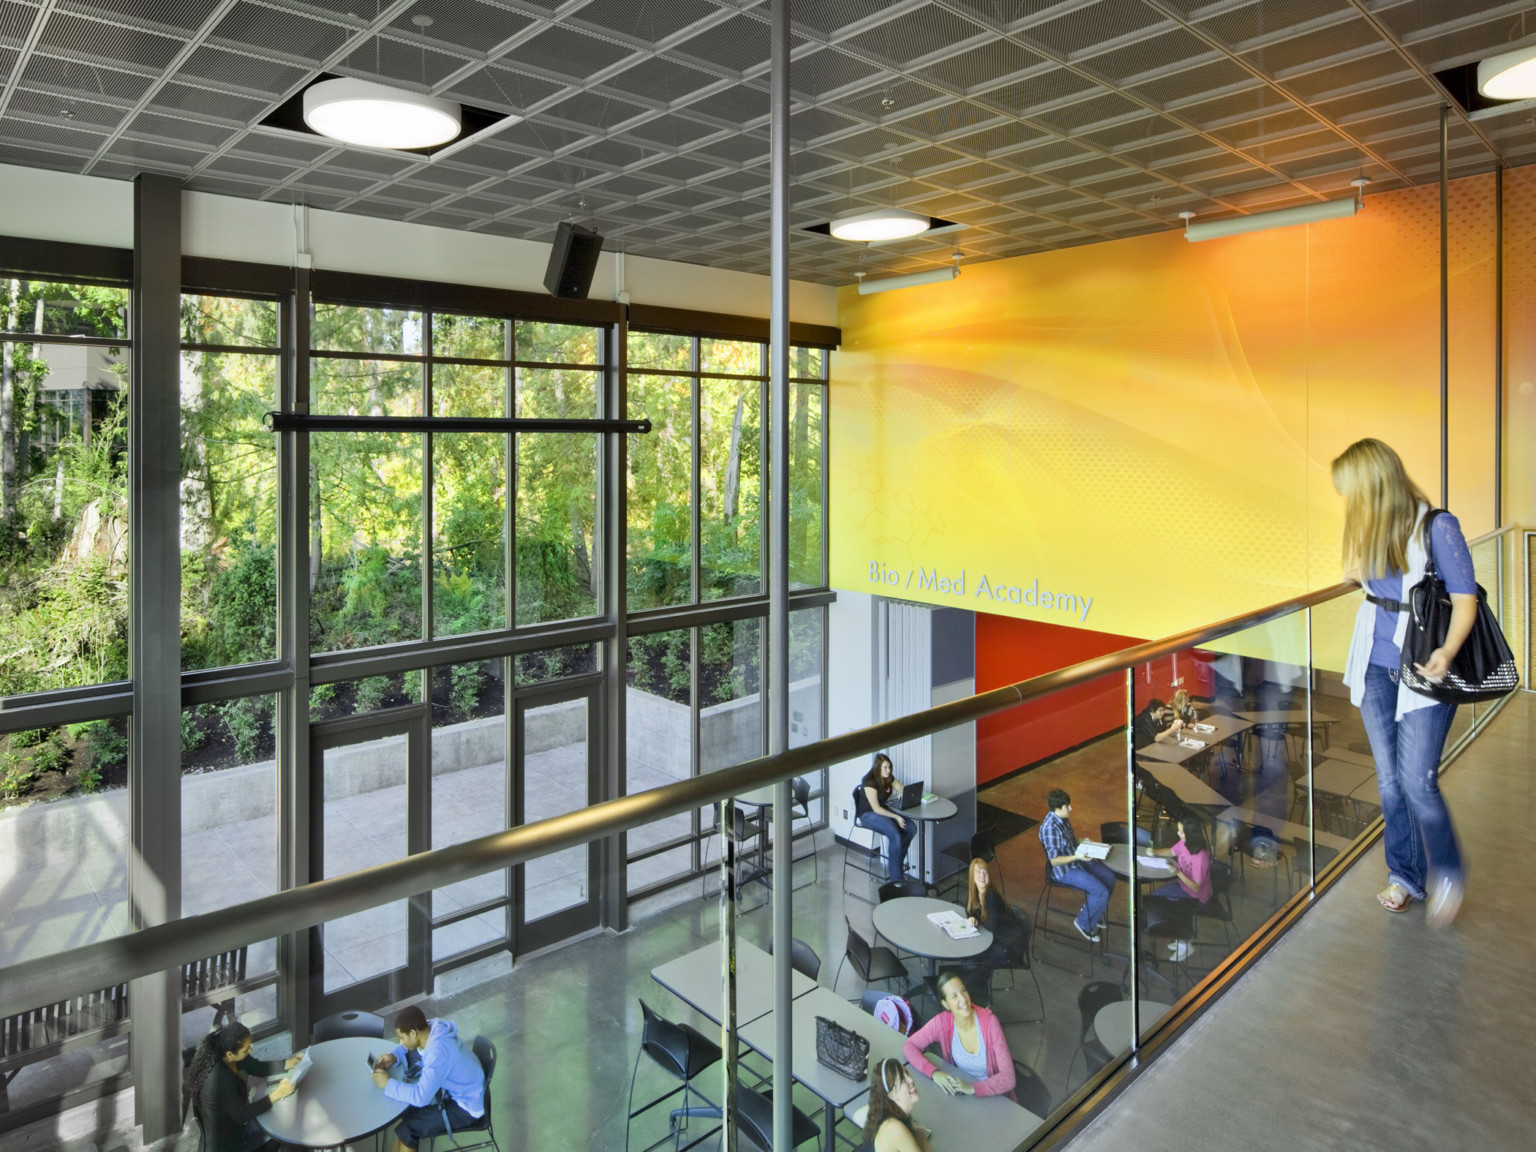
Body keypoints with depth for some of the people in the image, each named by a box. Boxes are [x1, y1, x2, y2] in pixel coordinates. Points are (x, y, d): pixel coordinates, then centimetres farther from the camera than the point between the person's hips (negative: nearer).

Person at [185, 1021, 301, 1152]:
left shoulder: (232, 1059, -15)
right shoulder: (220, 1079, -38)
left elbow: (257, 1067, 0)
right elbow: (241, 1115, -32)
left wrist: (289, 1063, -12)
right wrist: (276, 1095, -34)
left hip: (235, 1121, 7)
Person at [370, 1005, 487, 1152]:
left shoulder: (438, 1051, -33)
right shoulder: (432, 1027, -9)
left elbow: (421, 1097, -34)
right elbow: (407, 1046, 13)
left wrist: (388, 1084, -23)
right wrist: (394, 1056, -8)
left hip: (465, 1108, -9)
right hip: (454, 1090, 9)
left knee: (405, 1128, -11)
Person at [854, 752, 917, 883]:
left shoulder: (889, 778, 1)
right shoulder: (870, 782, -22)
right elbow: (876, 809, -22)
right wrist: (896, 817, -27)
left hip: (883, 810, 8)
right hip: (868, 814, -8)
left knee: (911, 828, -15)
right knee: (895, 835, -31)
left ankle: (894, 863, -2)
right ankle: (895, 879, -22)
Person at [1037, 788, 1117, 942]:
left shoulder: (1064, 820, 1)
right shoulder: (1050, 827, -28)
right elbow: (1054, 860, -26)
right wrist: (1077, 857, -33)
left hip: (1077, 861, 9)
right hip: (1063, 871, -9)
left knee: (1109, 877, 9)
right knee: (1101, 891, -17)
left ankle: (1095, 913, 27)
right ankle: (1084, 924, 5)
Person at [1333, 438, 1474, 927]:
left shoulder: (1436, 527, -12)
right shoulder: (1369, 528, 6)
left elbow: (1465, 598, -13)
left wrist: (1447, 652, -25)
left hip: (1424, 672, -6)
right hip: (1376, 668, 6)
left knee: (1417, 781, -6)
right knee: (1389, 779, 11)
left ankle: (1446, 875, 18)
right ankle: (1404, 875, 27)